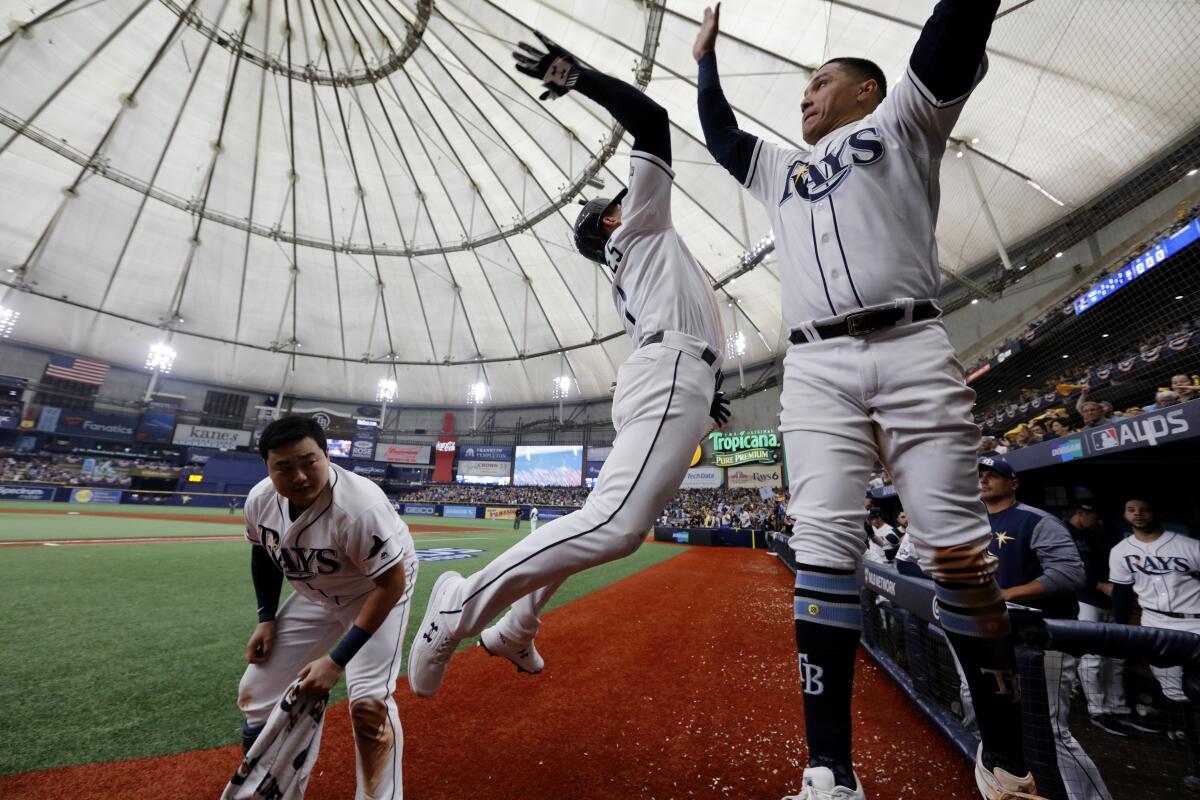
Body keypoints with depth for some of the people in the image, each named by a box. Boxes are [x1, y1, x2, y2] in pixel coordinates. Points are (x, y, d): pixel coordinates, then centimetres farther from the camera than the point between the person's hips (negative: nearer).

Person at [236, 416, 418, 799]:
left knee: (368, 701, -18)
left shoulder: (360, 506, -39)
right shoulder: (260, 500, -18)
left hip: (377, 591, -6)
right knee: (256, 691, 10)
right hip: (314, 596, 6)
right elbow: (263, 551, 5)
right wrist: (266, 618, 2)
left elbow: (391, 583, -31)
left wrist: (336, 660, -29)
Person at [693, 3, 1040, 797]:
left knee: (958, 550, -5)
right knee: (823, 546, -9)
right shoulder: (781, 168, 34)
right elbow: (719, 135, 42)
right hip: (817, 368, 3)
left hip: (912, 351, -2)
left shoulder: (903, 121, 23)